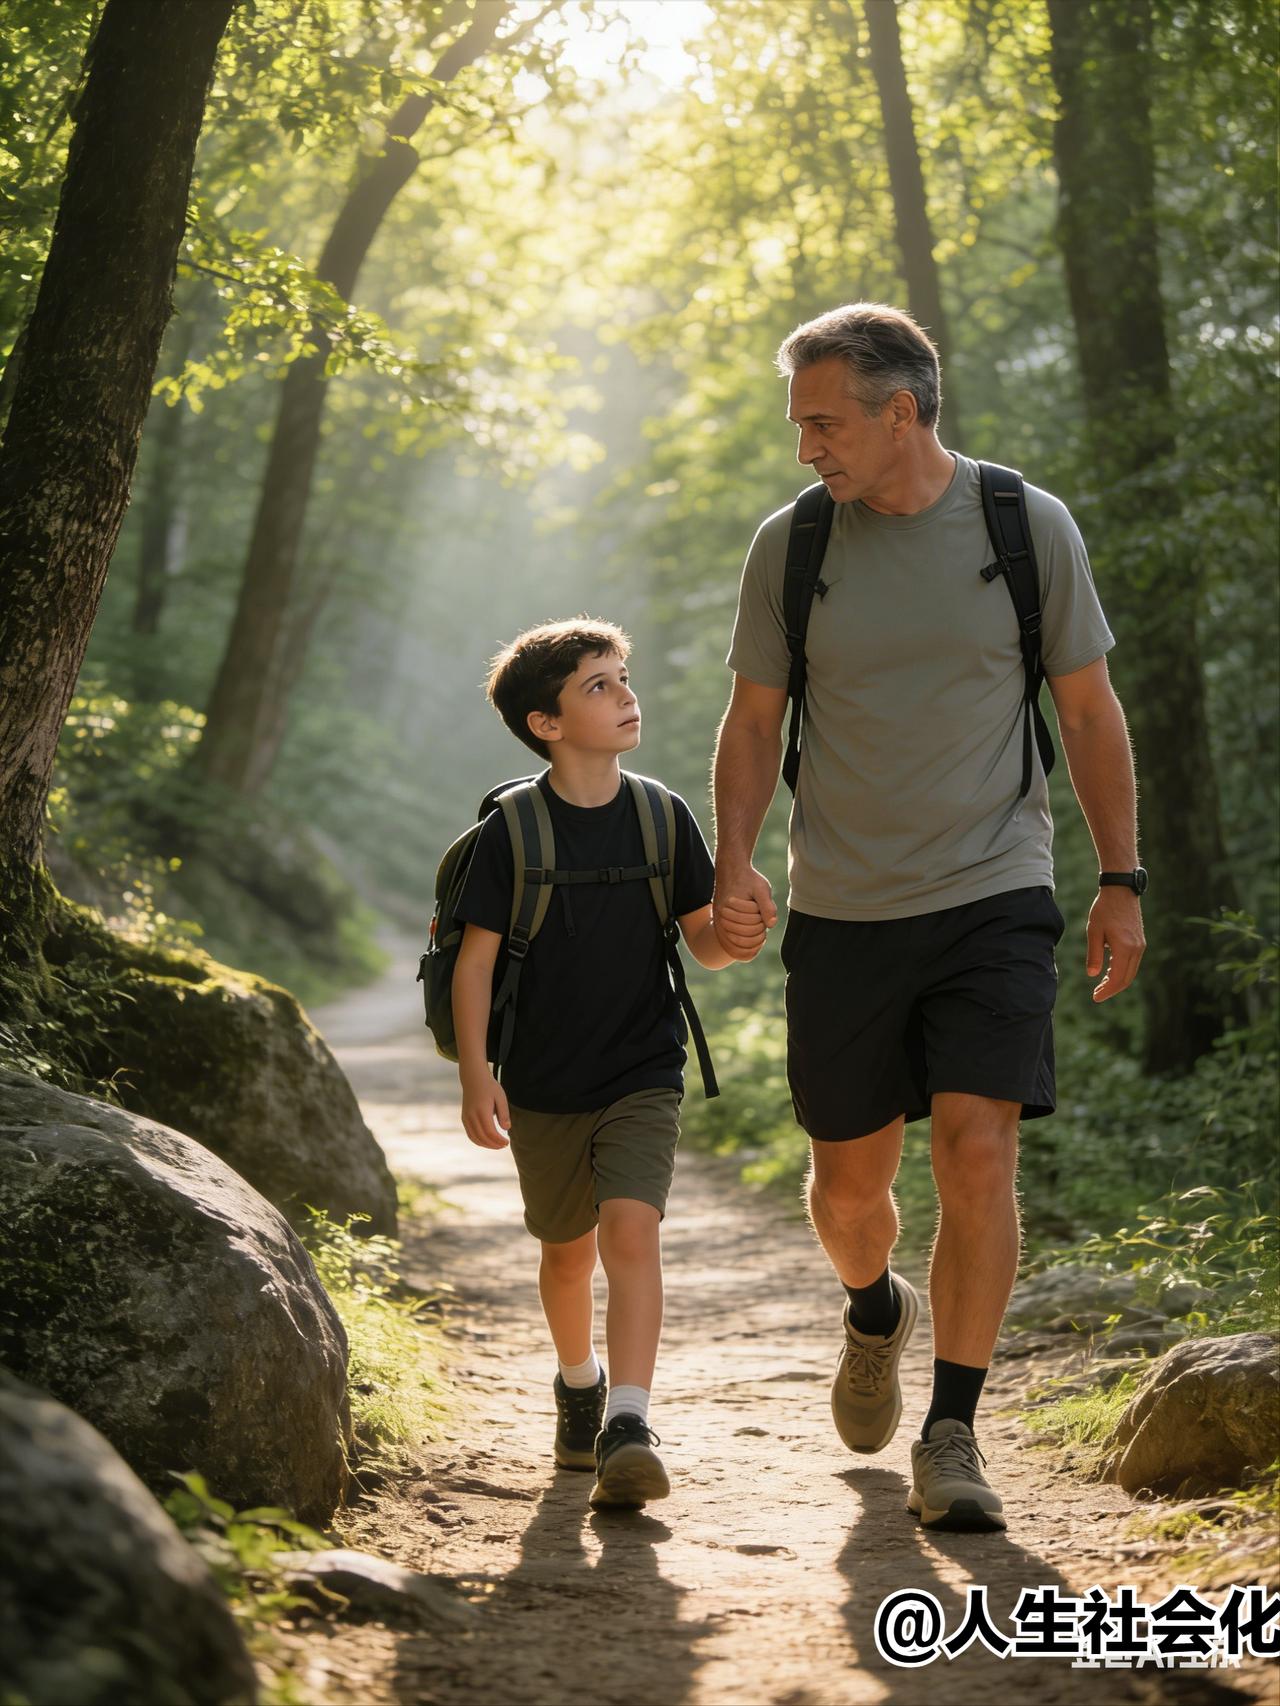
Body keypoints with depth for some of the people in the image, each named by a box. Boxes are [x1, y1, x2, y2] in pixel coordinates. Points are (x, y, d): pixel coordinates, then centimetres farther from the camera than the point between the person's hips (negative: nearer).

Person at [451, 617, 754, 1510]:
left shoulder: (663, 817, -1)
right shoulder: (511, 830, -8)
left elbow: (702, 938, 5)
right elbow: (476, 958, -6)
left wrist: (738, 937, -19)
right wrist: (475, 1074, -12)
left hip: (643, 1076, 0)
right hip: (543, 1088, 0)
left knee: (631, 1229, -19)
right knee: (568, 1251, 15)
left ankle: (629, 1425, -23)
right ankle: (579, 1384, 42)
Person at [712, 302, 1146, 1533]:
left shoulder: (1030, 528, -2)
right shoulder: (789, 546, 1)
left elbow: (1089, 712, 6)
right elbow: (753, 722, 8)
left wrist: (1121, 881, 3)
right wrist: (731, 865, -8)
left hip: (993, 898, -1)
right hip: (841, 912, 2)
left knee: (977, 1148, -15)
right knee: (849, 1179, 7)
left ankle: (950, 1441, -5)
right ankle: (875, 1310, 42)